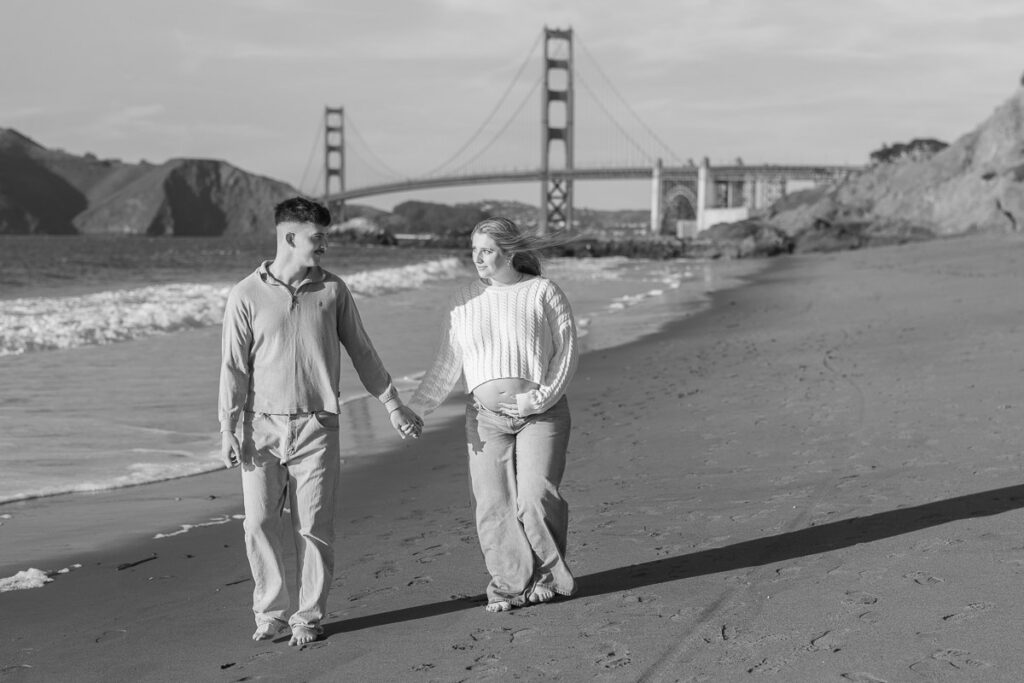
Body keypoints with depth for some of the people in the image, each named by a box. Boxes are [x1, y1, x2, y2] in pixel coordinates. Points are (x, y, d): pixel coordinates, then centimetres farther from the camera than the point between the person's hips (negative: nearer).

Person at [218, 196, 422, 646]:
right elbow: (233, 367, -1)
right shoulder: (246, 296, -2)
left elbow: (361, 351, 12)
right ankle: (271, 611, 14)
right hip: (263, 427, -1)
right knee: (259, 524, -2)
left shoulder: (332, 290, 4)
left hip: (317, 427, 1)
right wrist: (228, 430, -4)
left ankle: (307, 617, 13)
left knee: (313, 527, 2)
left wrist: (393, 405, 13)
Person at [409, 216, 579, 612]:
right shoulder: (463, 302, 11)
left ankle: (548, 575, 9)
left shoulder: (543, 292, 2)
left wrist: (542, 397, -12)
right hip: (485, 416, 3)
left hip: (541, 412, -3)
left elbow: (567, 350, 0)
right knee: (493, 504, -2)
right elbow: (447, 364, 12)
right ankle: (510, 584, 10)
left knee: (536, 497, -12)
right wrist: (417, 406, 0)